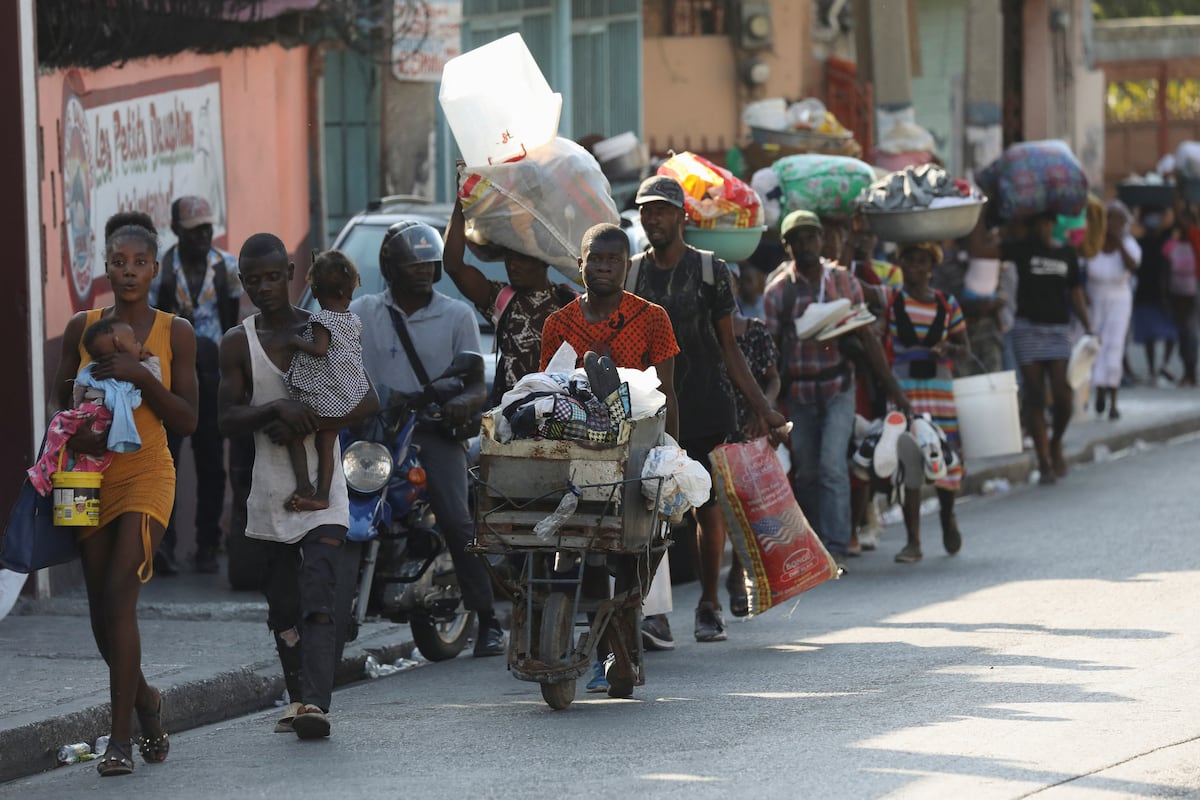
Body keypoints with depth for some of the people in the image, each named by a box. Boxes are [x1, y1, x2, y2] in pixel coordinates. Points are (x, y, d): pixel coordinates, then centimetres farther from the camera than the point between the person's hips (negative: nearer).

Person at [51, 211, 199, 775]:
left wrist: (141, 377, -16)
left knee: (119, 596, -18)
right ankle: (144, 700, 33)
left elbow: (187, 421, -2)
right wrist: (75, 435, -12)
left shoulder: (175, 333, 0)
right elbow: (61, 405, 11)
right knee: (102, 611, 6)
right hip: (92, 475, 3)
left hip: (147, 474, -3)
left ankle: (121, 738, -17)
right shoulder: (81, 328, 6)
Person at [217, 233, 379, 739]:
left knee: (319, 599, -15)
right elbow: (227, 420, -2)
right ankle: (298, 699, 22)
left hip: (323, 488, -3)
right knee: (283, 606, 9)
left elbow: (368, 403, -4)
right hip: (270, 489, 3)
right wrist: (276, 409, -21)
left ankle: (315, 703, -25)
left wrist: (305, 425, -17)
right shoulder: (238, 344, 5)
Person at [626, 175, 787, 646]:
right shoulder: (631, 275, 9)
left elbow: (728, 348, 8)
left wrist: (760, 406, 2)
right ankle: (655, 613, -16)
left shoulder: (710, 271, 5)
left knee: (708, 507, 4)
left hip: (706, 408, 0)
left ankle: (709, 605, 19)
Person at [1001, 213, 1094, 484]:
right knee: (1034, 397, -2)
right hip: (1028, 328, -2)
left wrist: (1088, 327, 4)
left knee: (1063, 396, -10)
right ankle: (1044, 461, 3)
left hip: (1059, 329, 2)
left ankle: (1056, 442, 19)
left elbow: (1075, 293, 13)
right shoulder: (1022, 249, 4)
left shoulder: (1066, 254, 11)